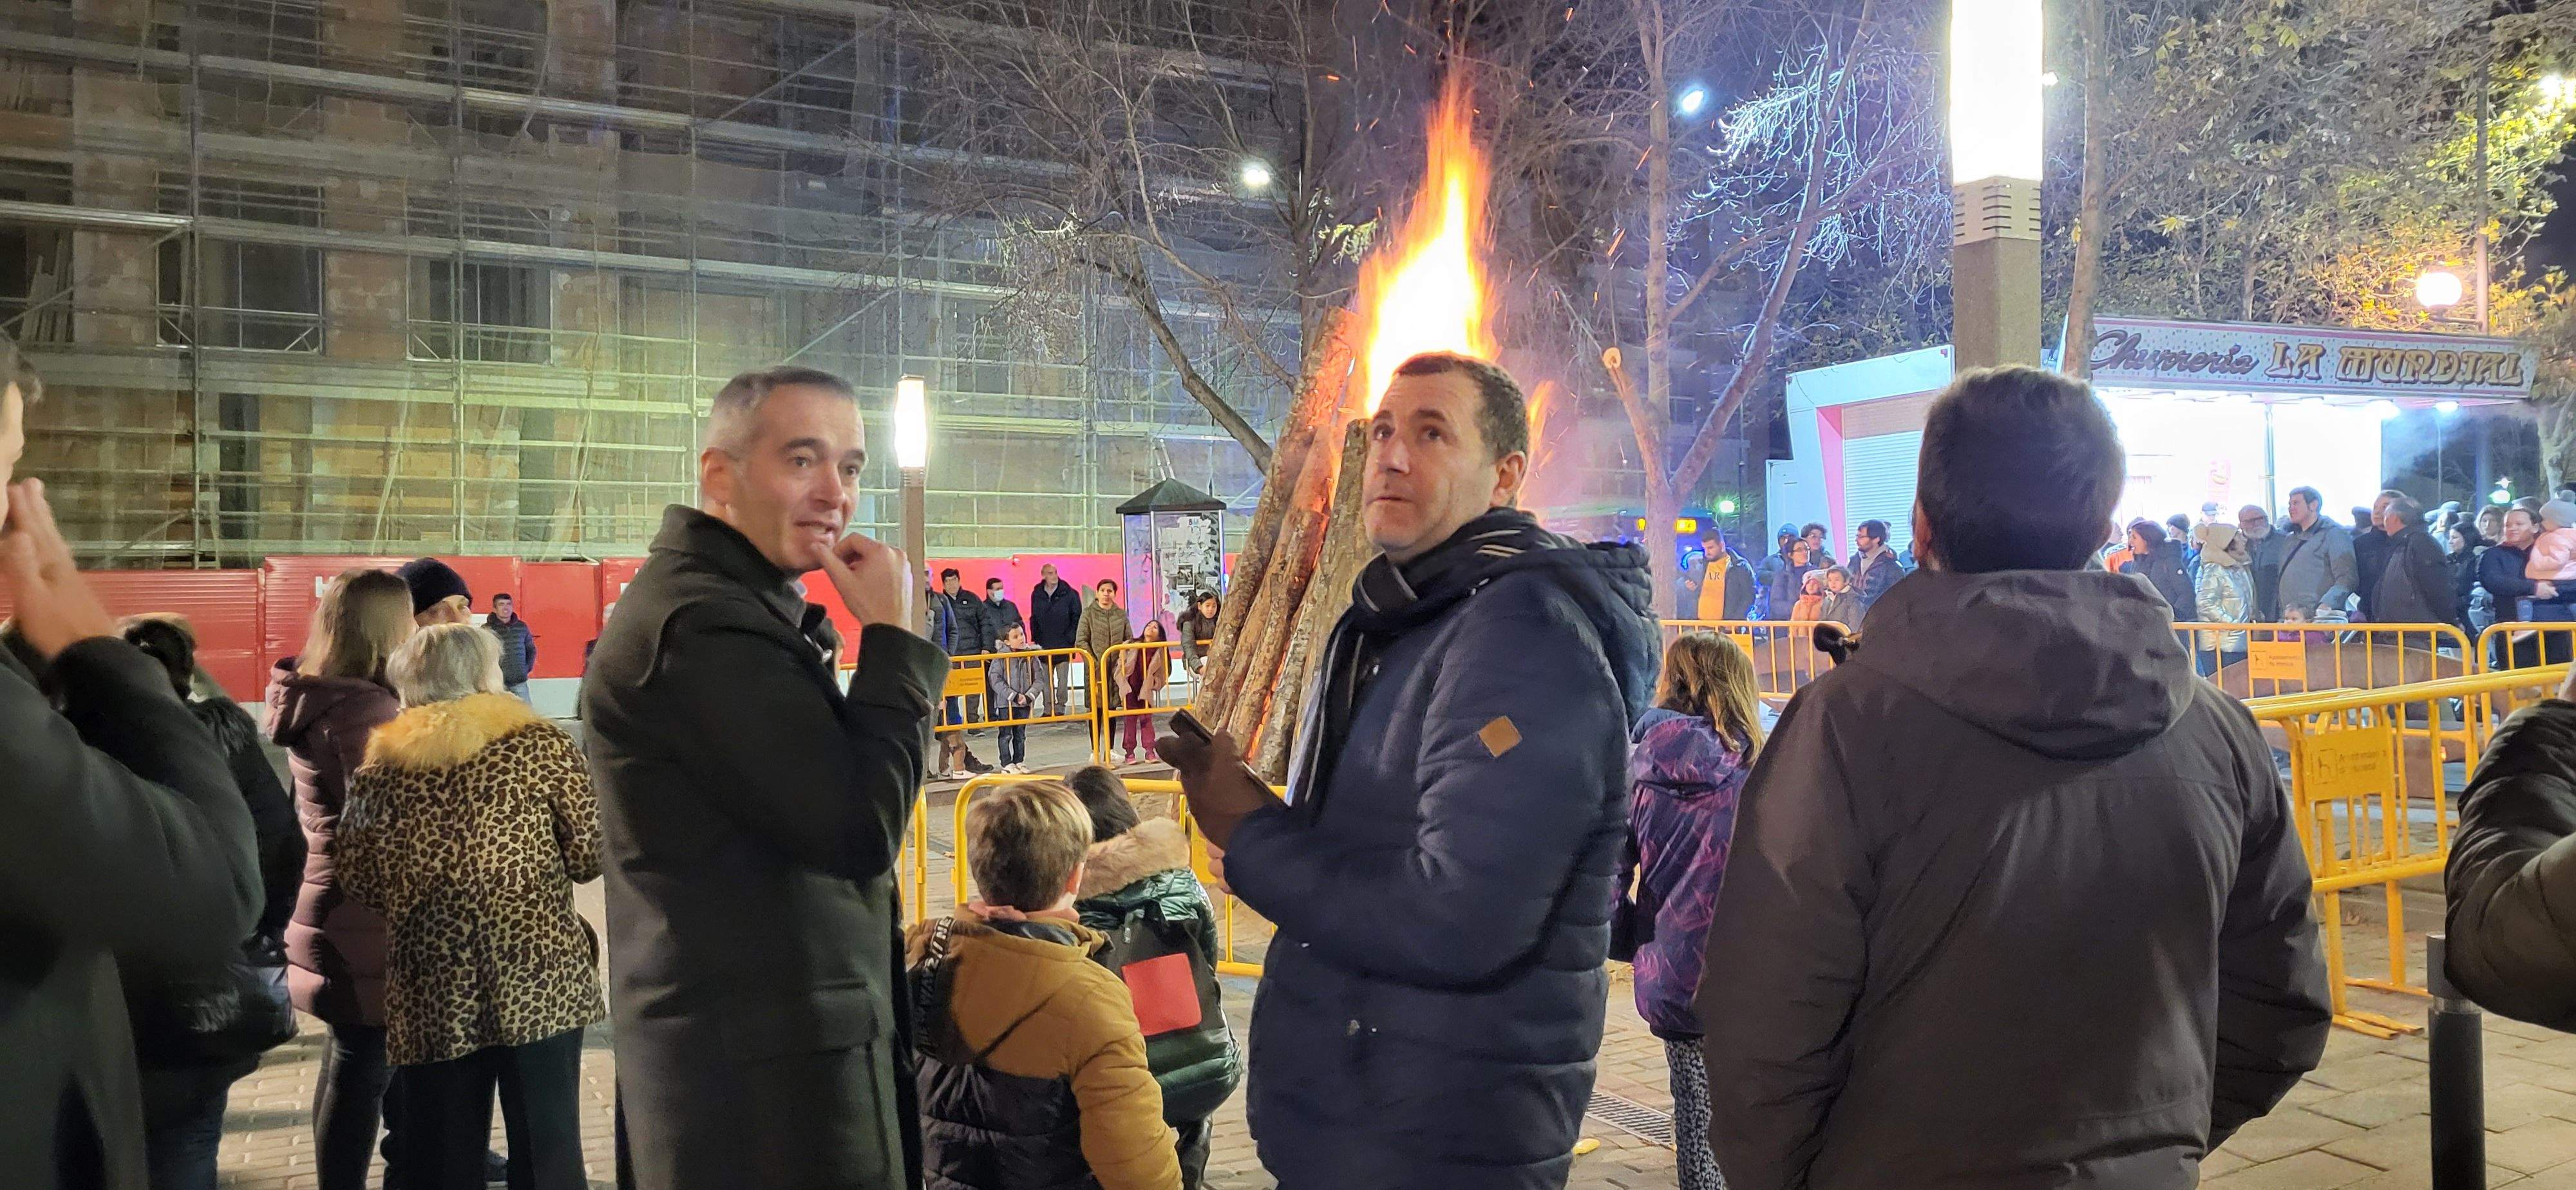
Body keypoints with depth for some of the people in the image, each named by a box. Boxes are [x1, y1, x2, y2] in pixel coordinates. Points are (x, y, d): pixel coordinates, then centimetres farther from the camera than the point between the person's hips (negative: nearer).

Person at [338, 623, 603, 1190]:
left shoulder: (382, 766, 3)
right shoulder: (540, 743, -2)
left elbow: (362, 880, 3)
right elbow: (591, 852, -4)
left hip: (433, 993, 2)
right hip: (539, 978, -2)